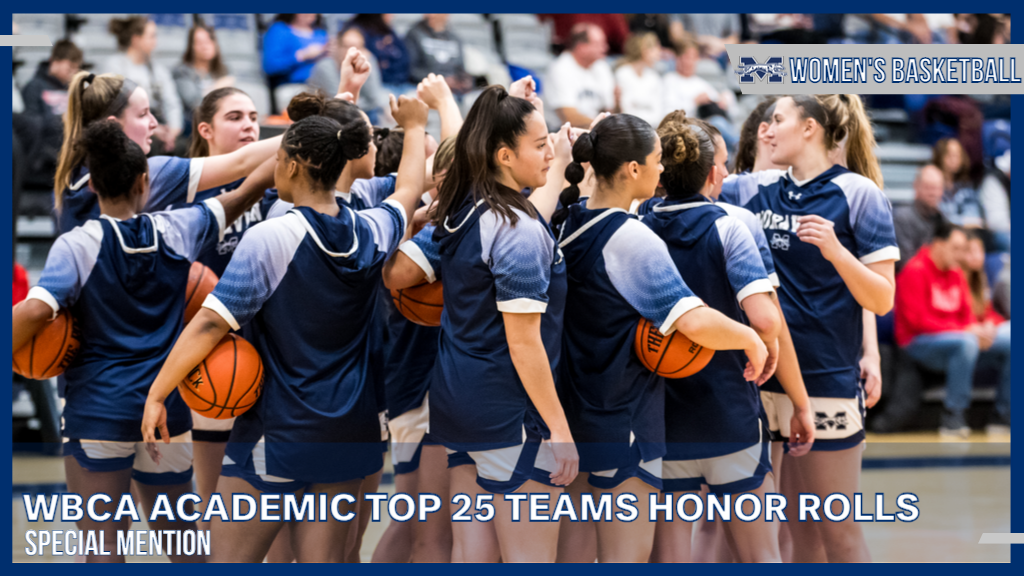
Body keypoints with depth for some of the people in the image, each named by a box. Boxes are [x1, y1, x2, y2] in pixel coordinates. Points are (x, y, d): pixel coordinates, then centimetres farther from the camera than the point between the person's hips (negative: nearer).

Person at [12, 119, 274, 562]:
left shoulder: (76, 246, -9)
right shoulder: (177, 231, 1)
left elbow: (37, 310, -23)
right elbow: (245, 194, 12)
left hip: (97, 410, -4)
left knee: (102, 541, -3)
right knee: (178, 532, 18)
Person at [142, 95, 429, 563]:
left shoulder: (270, 238, -15)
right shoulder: (370, 232, 2)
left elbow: (211, 322, -19)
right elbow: (409, 190, 25)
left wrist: (157, 394, -14)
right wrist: (414, 128, 44)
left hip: (279, 431, -6)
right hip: (349, 431, 6)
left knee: (229, 559, -1)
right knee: (323, 560, 7)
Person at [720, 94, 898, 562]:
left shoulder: (858, 193, -5)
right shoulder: (758, 189, 8)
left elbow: (882, 300, -8)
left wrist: (834, 250, -23)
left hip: (826, 380, -5)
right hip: (764, 378, 5)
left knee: (838, 533, 0)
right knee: (798, 531, 12)